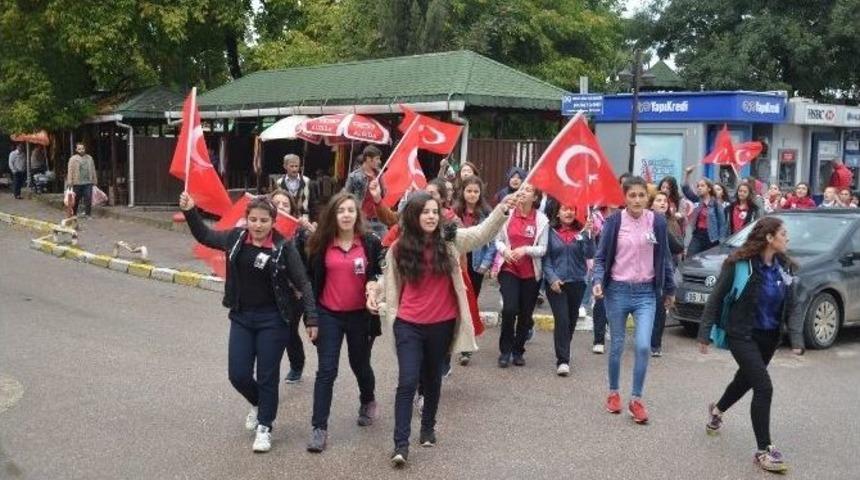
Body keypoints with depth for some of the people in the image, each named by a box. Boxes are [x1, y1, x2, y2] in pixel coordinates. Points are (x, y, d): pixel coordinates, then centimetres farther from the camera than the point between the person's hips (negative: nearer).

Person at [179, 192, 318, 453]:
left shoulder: (284, 247, -12)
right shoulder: (236, 238, -1)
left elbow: (302, 283, -9)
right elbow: (205, 236, 15)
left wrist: (311, 319, -13)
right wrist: (190, 211, 1)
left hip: (272, 320, -4)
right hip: (241, 317, 4)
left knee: (267, 376, 4)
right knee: (238, 374, 6)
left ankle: (264, 427, 21)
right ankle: (259, 404, 37)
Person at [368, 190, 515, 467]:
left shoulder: (450, 241, -3)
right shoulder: (399, 249, -2)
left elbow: (482, 233, -13)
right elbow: (390, 280, 11)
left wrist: (502, 209, -26)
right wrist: (374, 293, -5)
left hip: (441, 324, 1)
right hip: (409, 325, -1)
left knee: (432, 379, 18)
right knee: (408, 382, -7)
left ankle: (428, 427, 38)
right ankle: (401, 444, -3)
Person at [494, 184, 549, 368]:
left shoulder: (541, 220, -5)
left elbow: (543, 249, -5)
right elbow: (498, 240, 4)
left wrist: (525, 250, -21)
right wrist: (504, 250, -15)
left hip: (531, 273, 1)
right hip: (509, 269, -1)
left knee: (526, 314, 8)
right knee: (509, 309, -15)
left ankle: (518, 351, 27)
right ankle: (505, 351, 3)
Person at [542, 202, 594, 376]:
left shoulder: (581, 231, 1)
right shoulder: (550, 232, -2)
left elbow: (589, 254, -10)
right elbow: (545, 258, -2)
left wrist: (588, 234, -22)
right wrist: (552, 278, -12)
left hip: (577, 282, 3)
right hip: (555, 283, -3)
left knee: (572, 320, 13)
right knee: (562, 319, -11)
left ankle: (563, 352, 33)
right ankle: (562, 360, -7)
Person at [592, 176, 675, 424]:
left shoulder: (657, 222, -2)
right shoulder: (614, 221, -5)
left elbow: (664, 257, 8)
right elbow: (601, 256, -1)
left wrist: (669, 289, 13)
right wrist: (598, 280, -17)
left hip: (646, 292, 1)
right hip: (618, 290, 0)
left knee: (643, 346, -9)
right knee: (616, 346, 10)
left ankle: (636, 399, 5)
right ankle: (613, 393, 28)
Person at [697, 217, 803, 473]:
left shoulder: (785, 267, -1)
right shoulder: (739, 264, -18)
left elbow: (791, 307, 3)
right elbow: (716, 299, -11)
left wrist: (797, 339, -10)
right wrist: (704, 334, -9)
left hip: (769, 336, 7)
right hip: (742, 335, -7)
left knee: (746, 379, 23)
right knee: (764, 387, -14)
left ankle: (717, 410, 53)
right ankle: (764, 449, -3)